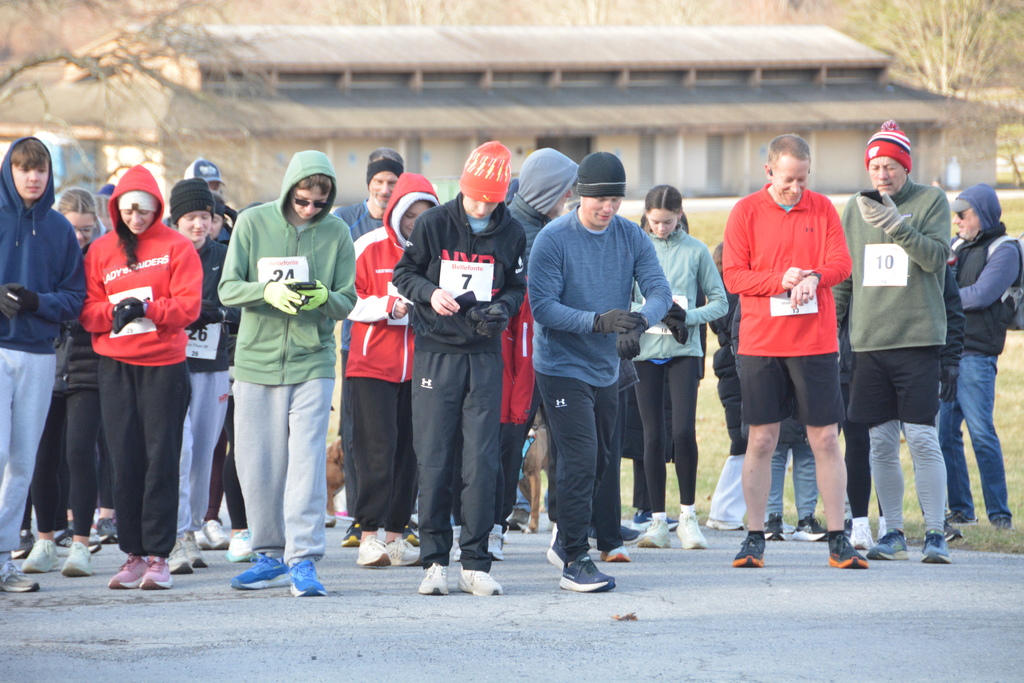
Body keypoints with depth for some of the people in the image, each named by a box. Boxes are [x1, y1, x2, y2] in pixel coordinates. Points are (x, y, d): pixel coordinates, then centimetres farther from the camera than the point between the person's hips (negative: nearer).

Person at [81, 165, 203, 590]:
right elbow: (88, 310, 7)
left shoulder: (176, 248, 4)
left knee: (161, 459, -6)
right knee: (125, 461, 1)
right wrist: (113, 312, -13)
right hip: (115, 365, 3)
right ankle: (133, 554, 6)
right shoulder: (100, 251, 12)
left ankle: (158, 555, -4)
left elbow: (188, 304, -4)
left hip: (164, 364, -3)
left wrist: (147, 309, -18)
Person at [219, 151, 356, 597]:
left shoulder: (337, 233, 1)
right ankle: (271, 556, 19)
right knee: (256, 464, 5)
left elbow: (347, 301, 3)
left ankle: (303, 560, -9)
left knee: (307, 461, -10)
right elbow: (228, 289, -3)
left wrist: (324, 299, -20)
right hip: (257, 360, 1)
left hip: (312, 363, -1)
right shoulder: (252, 224, -1)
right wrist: (268, 291, -22)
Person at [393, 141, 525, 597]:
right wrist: (429, 293, -14)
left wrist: (501, 307, -9)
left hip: (485, 355, 1)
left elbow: (518, 287, 13)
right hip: (436, 351, -1)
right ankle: (434, 561, 6)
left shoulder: (512, 234, 3)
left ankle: (475, 563, 4)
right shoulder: (433, 224, -2)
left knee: (482, 461, -3)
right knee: (434, 461, -2)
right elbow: (404, 273, 6)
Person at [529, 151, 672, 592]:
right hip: (562, 367, -6)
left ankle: (567, 539, 37)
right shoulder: (553, 239, -15)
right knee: (580, 460, -13)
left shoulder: (632, 237, -1)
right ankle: (575, 561, -9)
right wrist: (598, 321, -33)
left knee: (598, 461, 18)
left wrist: (639, 321, -32)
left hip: (607, 369, 6)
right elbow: (543, 307, -20)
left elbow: (659, 290, -10)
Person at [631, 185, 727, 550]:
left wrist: (688, 317, -11)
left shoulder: (696, 251, 3)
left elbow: (720, 302, 6)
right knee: (653, 435, 1)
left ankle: (687, 513, 2)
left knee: (684, 430, -12)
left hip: (684, 352, -1)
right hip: (646, 352, 1)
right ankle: (658, 520, 7)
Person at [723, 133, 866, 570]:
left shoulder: (822, 209, 7)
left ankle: (837, 540, 4)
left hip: (816, 342, 1)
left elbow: (841, 262, 0)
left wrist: (814, 277, -21)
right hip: (761, 343, -1)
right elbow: (733, 275, -2)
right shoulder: (746, 212, 2)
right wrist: (779, 280, -17)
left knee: (826, 439, 1)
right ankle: (755, 538, 7)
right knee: (760, 440, 1)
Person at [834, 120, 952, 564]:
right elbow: (842, 276, 17)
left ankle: (935, 534, -3)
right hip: (868, 341, 4)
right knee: (881, 442, 4)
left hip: (918, 338, -4)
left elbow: (936, 256, -12)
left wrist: (896, 225, -24)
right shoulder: (855, 209, 12)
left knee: (922, 439, -8)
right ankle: (892, 534, 11)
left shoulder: (931, 200, 1)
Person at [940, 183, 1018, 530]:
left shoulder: (1004, 250, -3)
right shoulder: (956, 246, 18)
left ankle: (999, 513, -4)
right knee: (944, 433, 4)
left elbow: (981, 294, -14)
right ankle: (961, 510, 11)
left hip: (975, 355, -7)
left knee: (981, 433, -9)